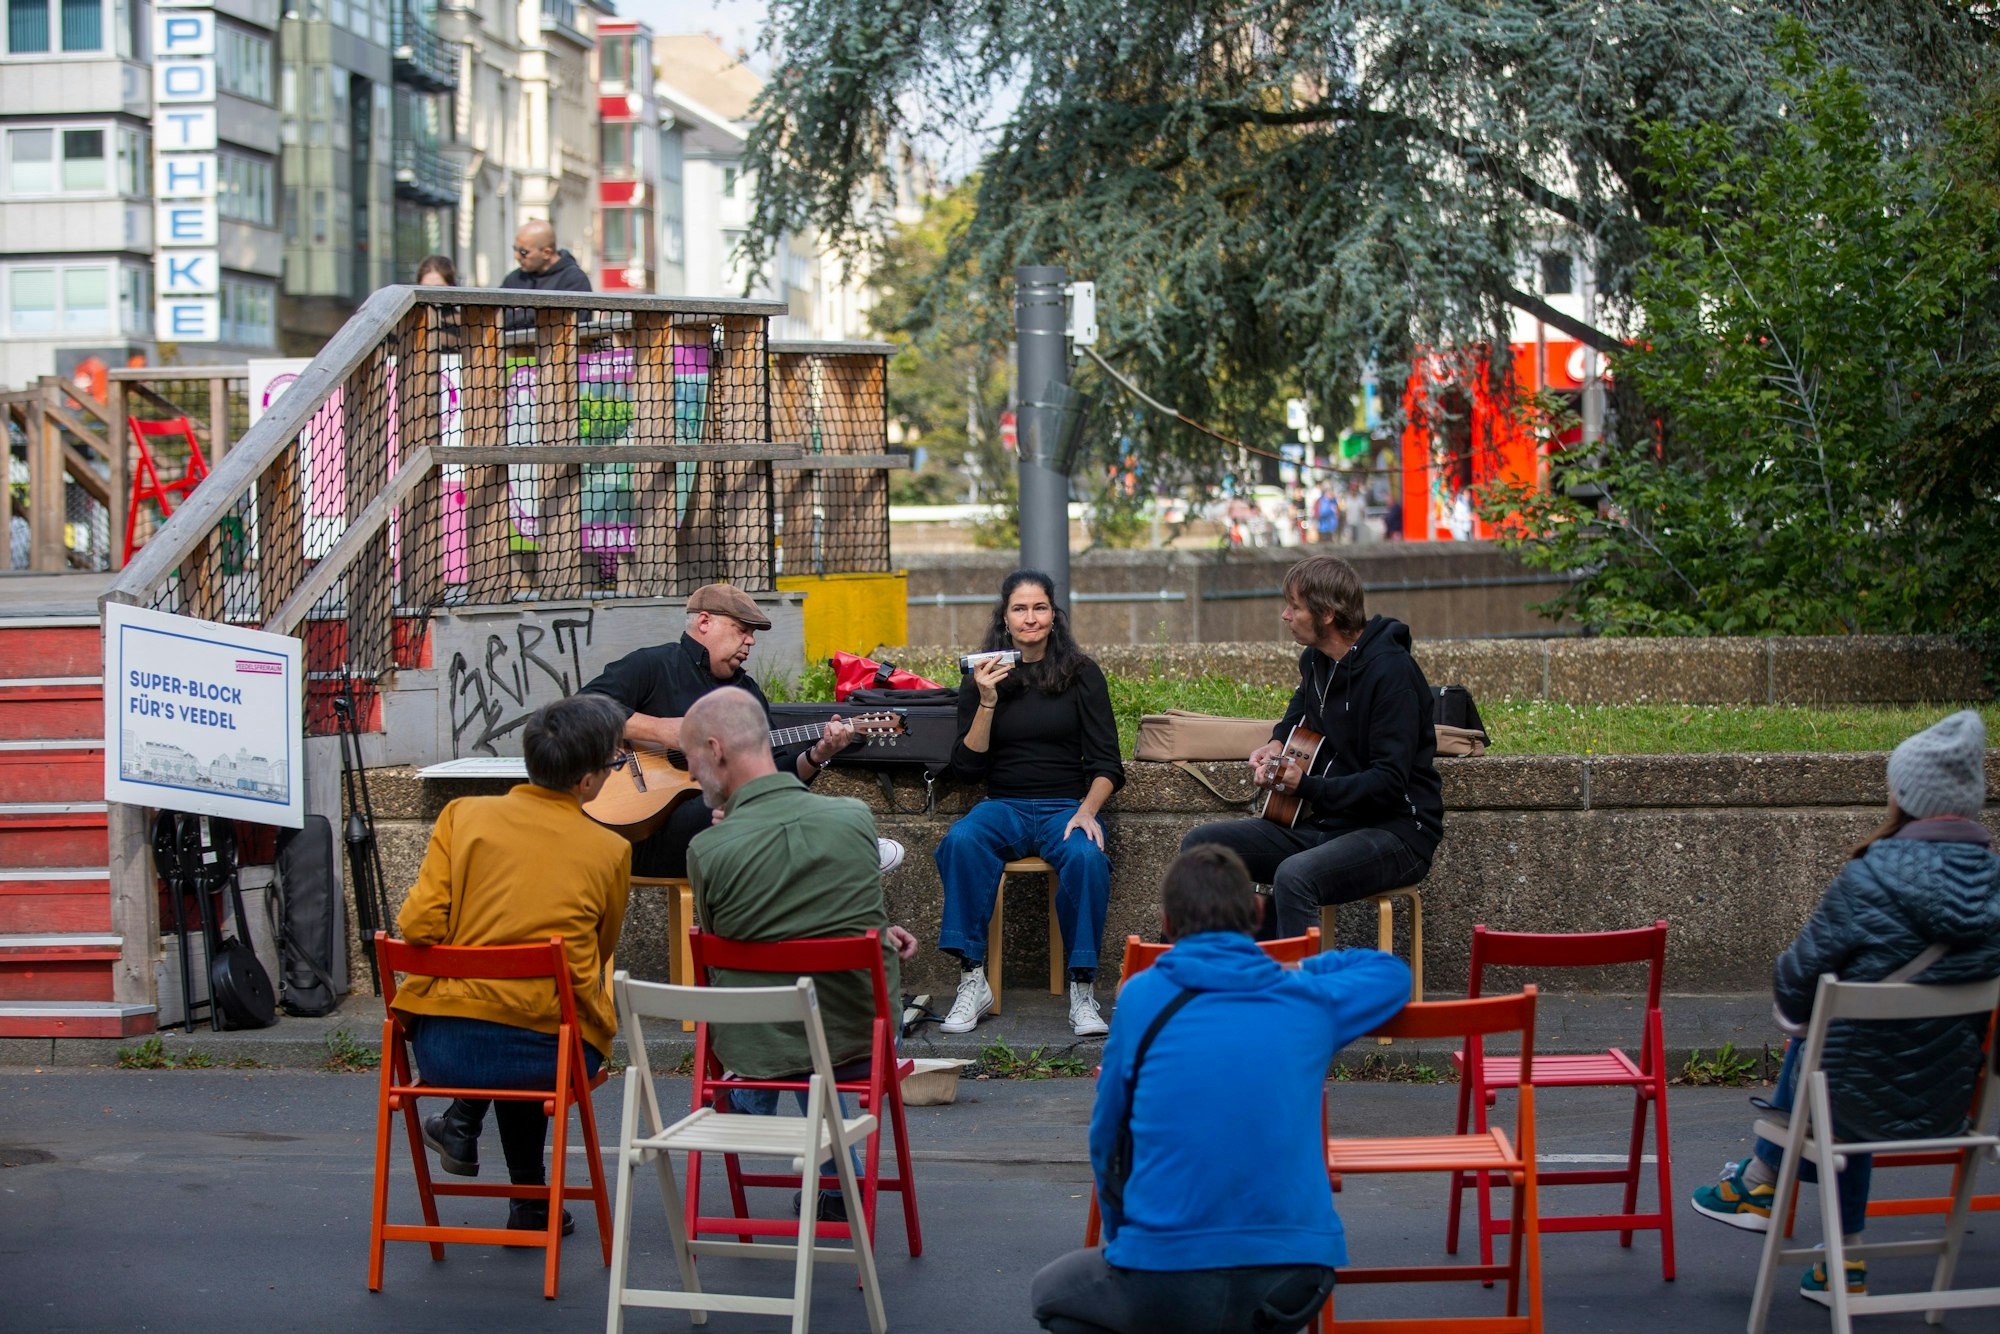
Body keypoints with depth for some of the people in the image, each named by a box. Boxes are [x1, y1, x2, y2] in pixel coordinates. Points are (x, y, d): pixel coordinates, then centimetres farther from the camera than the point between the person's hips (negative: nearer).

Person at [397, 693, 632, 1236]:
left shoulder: (464, 815, 3)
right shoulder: (609, 850, 3)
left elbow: (418, 926, -4)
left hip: (443, 1048, 2)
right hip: (552, 1057, -2)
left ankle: (463, 1124, 25)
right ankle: (529, 1199, 29)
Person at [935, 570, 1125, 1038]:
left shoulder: (1082, 674, 6)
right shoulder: (982, 677, 8)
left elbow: (1106, 763, 3)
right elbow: (967, 767, 3)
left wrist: (1087, 811, -15)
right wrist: (986, 702, -9)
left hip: (1067, 806, -1)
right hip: (1005, 806, 1)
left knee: (1086, 856, -35)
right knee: (961, 840, -33)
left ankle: (1083, 991, -26)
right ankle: (972, 982, -29)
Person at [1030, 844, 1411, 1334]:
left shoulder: (1142, 997, 1)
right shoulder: (1308, 1000, 7)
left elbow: (1105, 1139, 14)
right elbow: (1393, 972, 29)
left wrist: (1122, 1235, 30)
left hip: (1165, 1292, -4)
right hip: (1294, 1292, 4)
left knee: (1052, 1292, 28)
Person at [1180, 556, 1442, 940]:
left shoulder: (1391, 672, -17)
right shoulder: (1316, 660, 10)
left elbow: (1389, 782, -23)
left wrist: (1307, 786, -30)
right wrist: (1276, 744, 14)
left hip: (1396, 831, -9)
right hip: (1323, 823, 9)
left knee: (1293, 877, -38)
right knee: (1199, 845, -2)